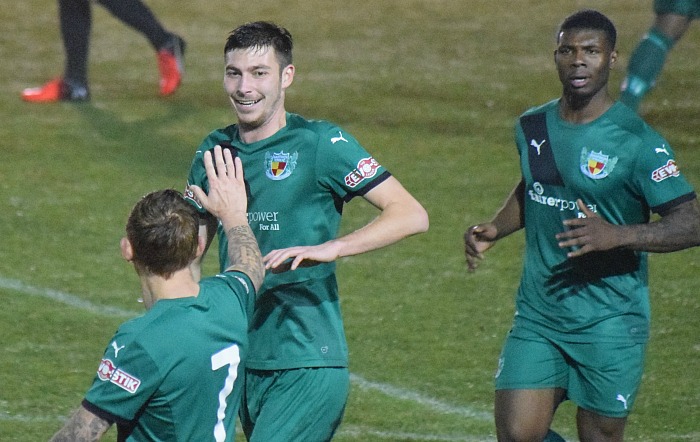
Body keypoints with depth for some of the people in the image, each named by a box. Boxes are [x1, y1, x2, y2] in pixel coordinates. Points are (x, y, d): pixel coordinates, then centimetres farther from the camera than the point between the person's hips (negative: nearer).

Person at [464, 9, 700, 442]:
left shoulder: (637, 141, -12)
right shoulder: (533, 127, 6)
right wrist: (494, 230, 8)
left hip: (610, 324, -4)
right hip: (537, 314, 5)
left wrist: (617, 235, -30)